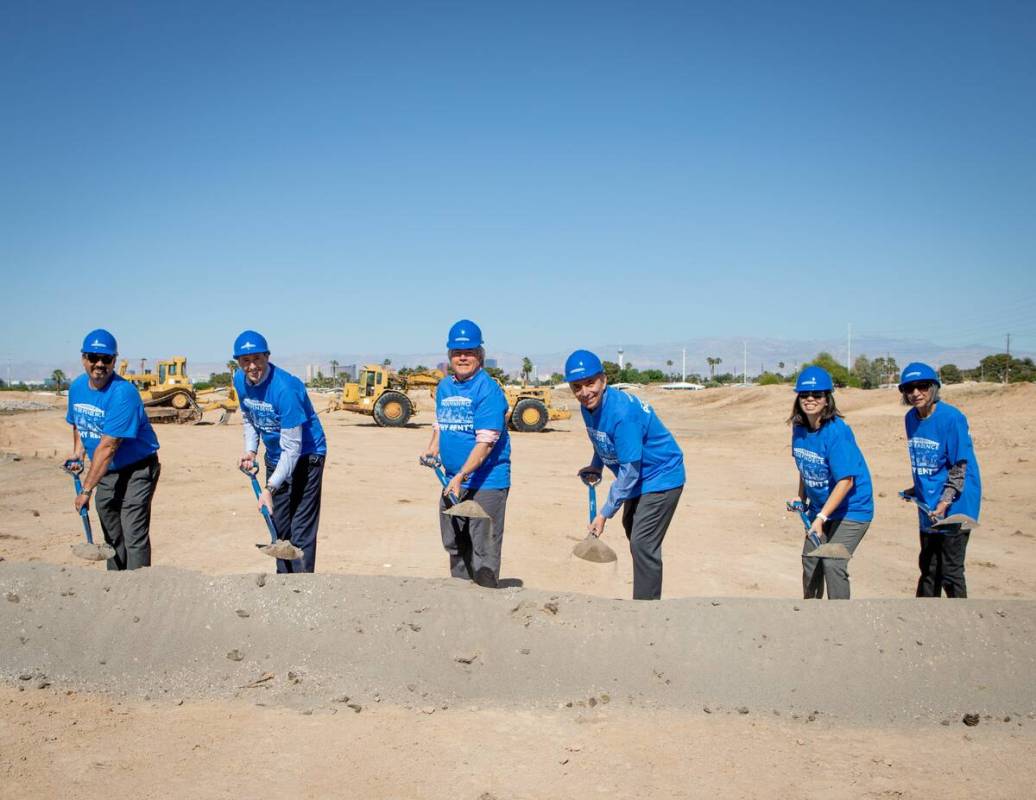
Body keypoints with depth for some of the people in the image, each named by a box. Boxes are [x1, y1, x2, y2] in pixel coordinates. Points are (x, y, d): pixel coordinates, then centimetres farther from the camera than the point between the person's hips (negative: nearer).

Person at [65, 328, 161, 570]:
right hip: (106, 471, 8)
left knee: (134, 536, -13)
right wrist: (77, 452, 4)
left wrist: (86, 490, -24)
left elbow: (107, 447, -26)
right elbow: (77, 424, 22)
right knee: (111, 536, 17)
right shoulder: (77, 387, 1)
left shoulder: (123, 393, -25)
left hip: (137, 470, -8)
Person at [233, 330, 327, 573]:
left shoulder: (285, 387, -30)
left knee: (301, 532, -12)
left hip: (305, 457, -8)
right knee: (278, 528, 15)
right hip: (274, 458, 8)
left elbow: (292, 447, -29)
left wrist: (270, 487, -32)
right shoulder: (240, 380, -7)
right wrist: (250, 450, -1)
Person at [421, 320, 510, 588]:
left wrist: (461, 476, -27)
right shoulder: (444, 387, 9)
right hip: (452, 482, 8)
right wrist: (433, 448, 3)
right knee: (454, 546, 19)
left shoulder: (488, 390, -16)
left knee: (484, 550, -3)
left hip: (485, 483, -8)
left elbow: (486, 441, -22)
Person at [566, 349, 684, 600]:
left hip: (661, 478, -10)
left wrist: (605, 513, -25)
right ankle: (644, 598, 40)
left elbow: (629, 471, -29)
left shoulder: (622, 413, -32)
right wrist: (595, 467, -1)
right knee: (631, 528, 22)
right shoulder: (588, 406, -6)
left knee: (643, 544, -15)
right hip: (640, 479, 10)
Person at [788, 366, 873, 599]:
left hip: (852, 508, -7)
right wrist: (801, 498, 10)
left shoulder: (837, 431, -25)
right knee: (810, 560, 13)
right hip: (819, 508, 7)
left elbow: (845, 481, -28)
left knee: (832, 563, -16)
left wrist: (822, 517, -31)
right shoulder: (799, 427, -4)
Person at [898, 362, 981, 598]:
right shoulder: (911, 418, 5)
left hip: (954, 507, -7)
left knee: (950, 571, -1)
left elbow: (960, 466, -16)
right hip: (928, 507, 7)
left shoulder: (951, 418, -17)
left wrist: (944, 503, -22)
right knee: (928, 567, 18)